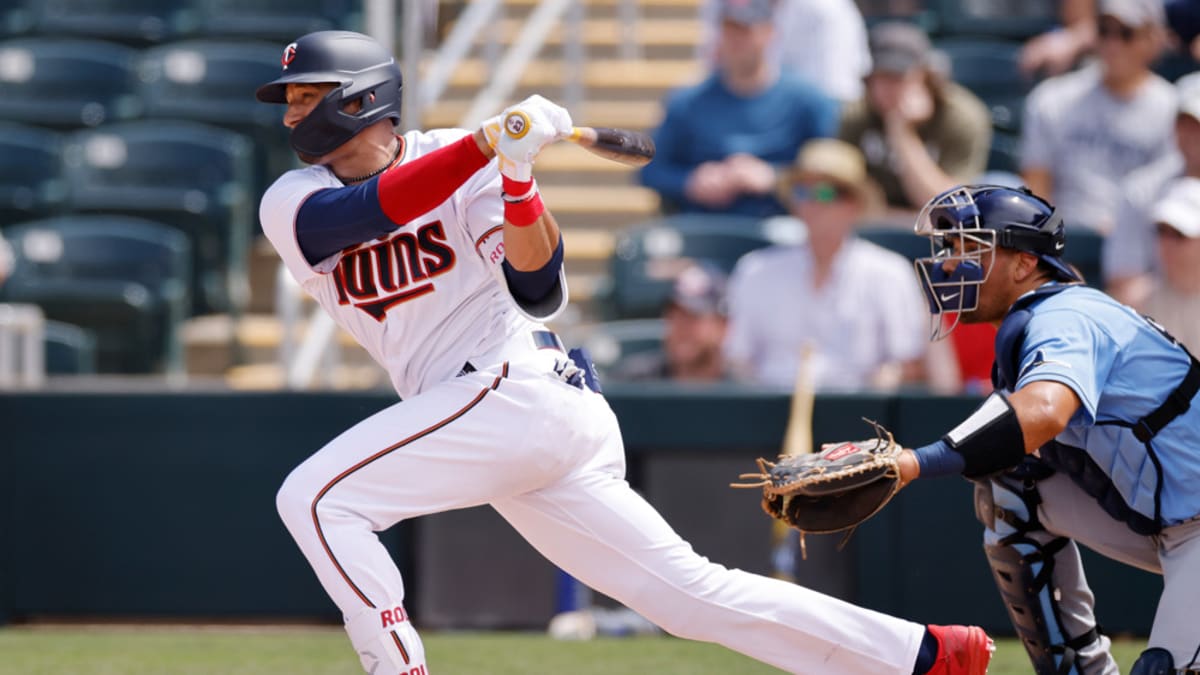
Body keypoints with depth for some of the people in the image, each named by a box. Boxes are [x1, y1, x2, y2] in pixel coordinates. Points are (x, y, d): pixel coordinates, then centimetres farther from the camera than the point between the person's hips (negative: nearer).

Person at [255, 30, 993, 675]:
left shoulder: (470, 164, -3)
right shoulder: (292, 204, 8)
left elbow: (539, 290, -14)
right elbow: (373, 210, -15)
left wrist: (517, 179, -29)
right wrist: (489, 142, -26)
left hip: (517, 387, -6)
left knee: (317, 497, -20)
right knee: (691, 591, 4)